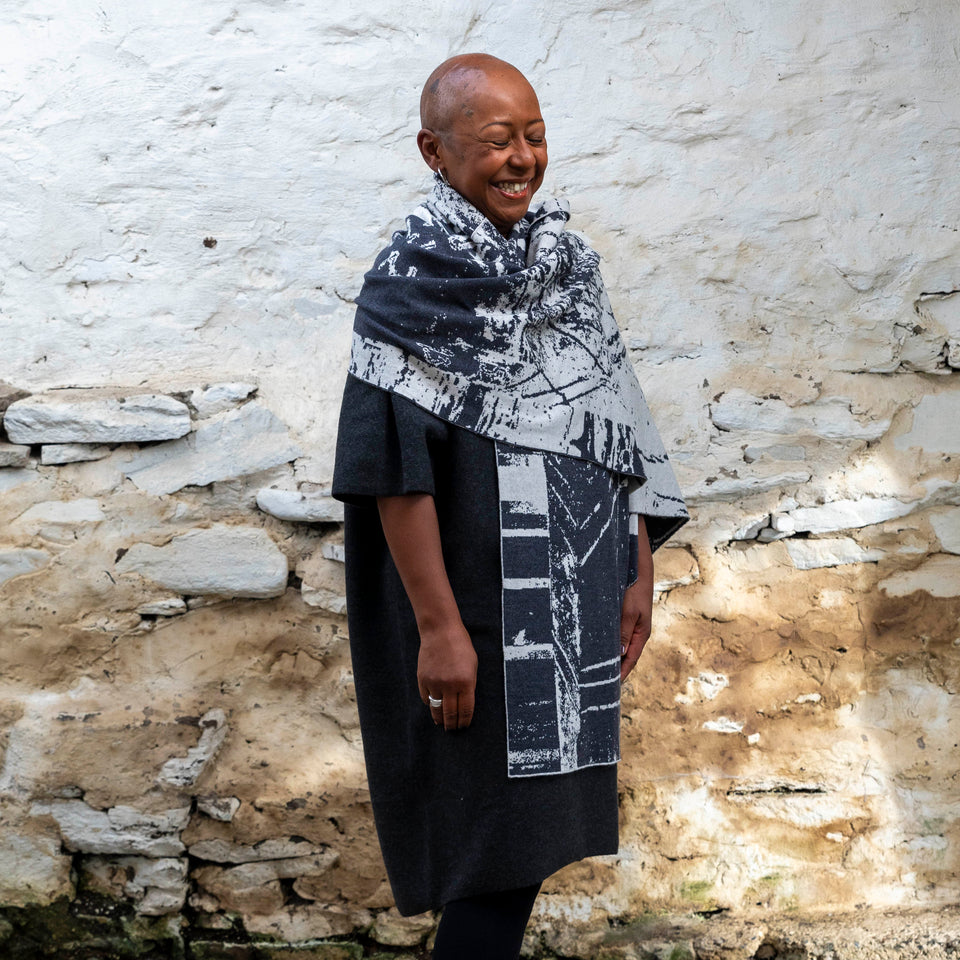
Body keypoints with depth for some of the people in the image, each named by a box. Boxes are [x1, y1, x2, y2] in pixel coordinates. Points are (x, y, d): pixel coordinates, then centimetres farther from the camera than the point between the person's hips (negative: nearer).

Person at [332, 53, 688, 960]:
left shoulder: (566, 261, 10)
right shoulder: (413, 281, -13)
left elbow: (617, 431, 13)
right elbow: (394, 465, -18)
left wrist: (639, 573, 11)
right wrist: (438, 627, -21)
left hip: (573, 600, 7)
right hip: (482, 612, -7)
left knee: (532, 828, 15)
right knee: (504, 841, -2)